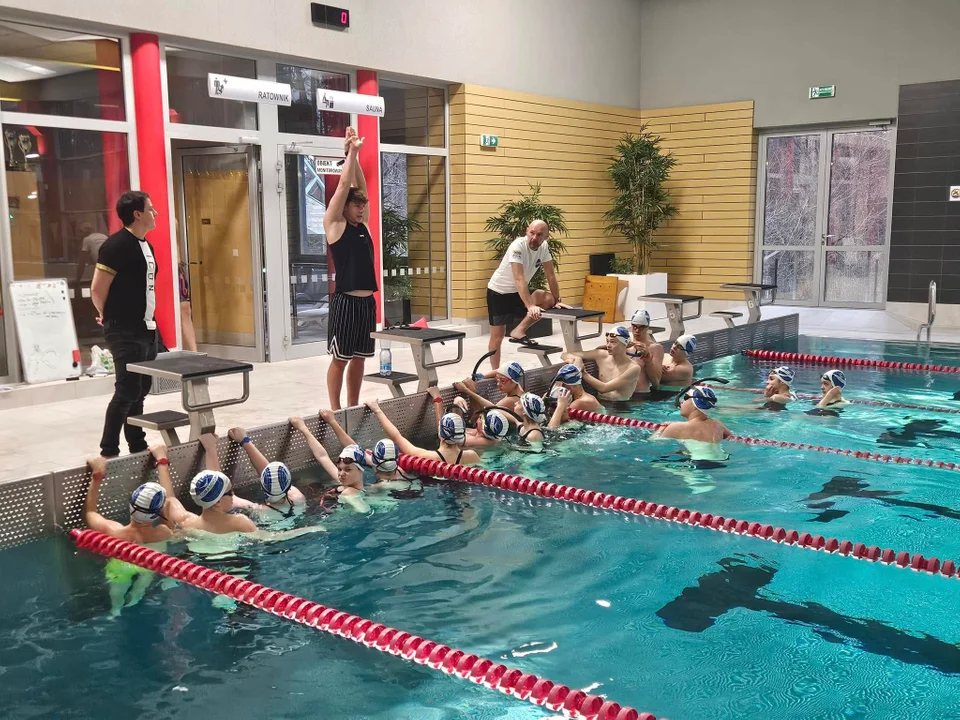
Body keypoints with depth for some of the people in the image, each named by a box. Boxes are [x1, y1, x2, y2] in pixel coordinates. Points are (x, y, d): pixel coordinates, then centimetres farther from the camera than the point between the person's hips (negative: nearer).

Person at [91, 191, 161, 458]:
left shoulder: (146, 245, 12)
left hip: (147, 329, 8)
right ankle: (108, 452, 3)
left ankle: (137, 446, 25)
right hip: (125, 332, -8)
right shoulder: (117, 244, -15)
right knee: (126, 392, -6)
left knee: (140, 390, 14)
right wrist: (112, 317, 0)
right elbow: (97, 290, -15)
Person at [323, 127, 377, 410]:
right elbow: (344, 184, -7)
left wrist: (356, 155, 7)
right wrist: (351, 152, -2)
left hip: (367, 301, 7)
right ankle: (335, 412, 9)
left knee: (359, 358, 12)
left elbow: (360, 186, 11)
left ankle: (353, 408, 20)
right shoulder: (334, 224, -3)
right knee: (340, 358, 0)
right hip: (345, 301, -7)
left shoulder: (363, 225, 13)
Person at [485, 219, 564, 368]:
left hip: (518, 292, 6)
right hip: (498, 292, -6)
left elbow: (550, 275, -3)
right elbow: (519, 279, -38)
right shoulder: (518, 246, -29)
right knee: (497, 336, -2)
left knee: (549, 300, -19)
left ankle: (519, 331, -12)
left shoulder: (544, 247, -10)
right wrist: (530, 306, -46)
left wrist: (557, 300, -8)